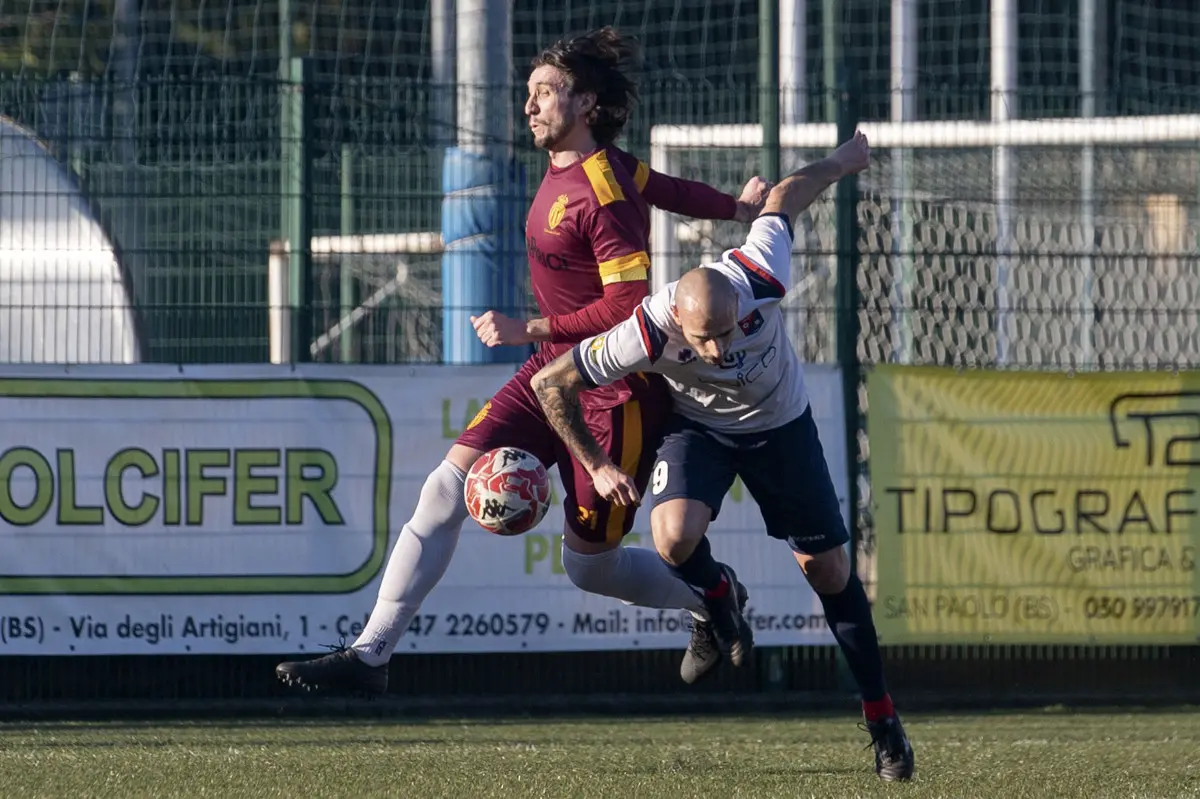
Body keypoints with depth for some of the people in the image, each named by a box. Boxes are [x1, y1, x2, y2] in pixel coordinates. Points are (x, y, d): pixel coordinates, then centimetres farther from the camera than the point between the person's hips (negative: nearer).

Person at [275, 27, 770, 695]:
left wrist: (529, 329, -21)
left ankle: (712, 599, 31)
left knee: (590, 569, 2)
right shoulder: (566, 166, 6)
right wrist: (739, 207, 37)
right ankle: (370, 655, -5)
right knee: (446, 489, -6)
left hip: (615, 394, -8)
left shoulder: (603, 196, -21)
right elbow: (662, 188, 22)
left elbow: (628, 306, -24)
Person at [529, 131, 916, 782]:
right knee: (675, 539, -28)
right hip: (699, 427, -1)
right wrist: (597, 467, -16)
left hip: (781, 424, 1)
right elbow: (551, 382, -23)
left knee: (829, 570, 3)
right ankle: (716, 598, 9)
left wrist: (839, 164, 7)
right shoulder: (647, 333, -37)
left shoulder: (761, 275, -35)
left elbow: (783, 200, -12)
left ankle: (882, 720, 16)